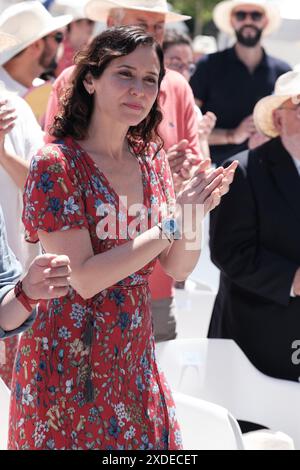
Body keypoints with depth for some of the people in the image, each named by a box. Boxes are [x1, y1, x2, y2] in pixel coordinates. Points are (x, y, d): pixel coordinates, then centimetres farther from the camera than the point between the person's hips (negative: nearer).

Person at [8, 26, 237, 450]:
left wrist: (196, 212, -13)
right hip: (70, 363, -6)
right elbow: (84, 278, -20)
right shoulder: (57, 164, -15)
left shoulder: (151, 157, 4)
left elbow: (178, 269, 6)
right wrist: (171, 223, -21)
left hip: (136, 359, 6)